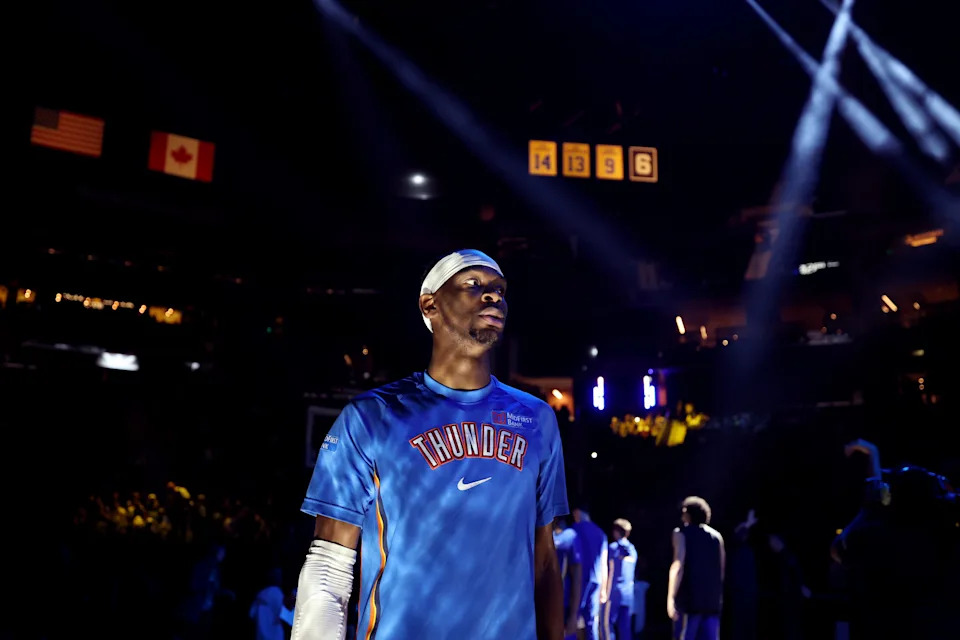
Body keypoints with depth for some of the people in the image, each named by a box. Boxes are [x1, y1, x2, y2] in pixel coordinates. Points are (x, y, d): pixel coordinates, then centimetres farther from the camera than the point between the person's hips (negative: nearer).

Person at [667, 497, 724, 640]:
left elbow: (679, 566, -11)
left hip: (690, 598, -5)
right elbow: (721, 570, 16)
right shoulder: (716, 536, 16)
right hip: (712, 599, 5)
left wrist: (671, 597, -13)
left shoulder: (682, 533, 1)